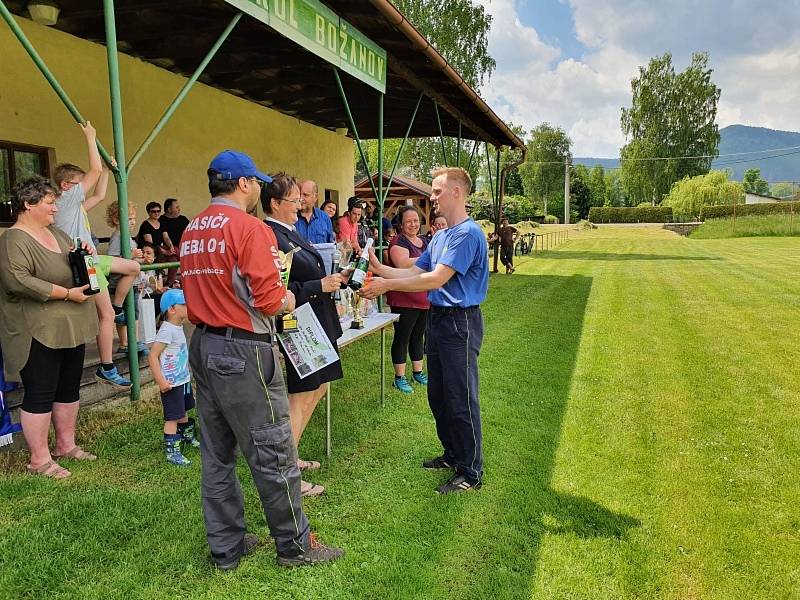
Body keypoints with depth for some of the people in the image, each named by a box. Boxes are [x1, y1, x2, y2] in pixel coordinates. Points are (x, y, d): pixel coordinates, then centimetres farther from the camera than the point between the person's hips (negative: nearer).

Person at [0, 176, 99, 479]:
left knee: (69, 389, 15)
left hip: (70, 329, 9)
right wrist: (67, 293, -22)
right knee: (40, 395, 0)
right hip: (39, 333, -8)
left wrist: (86, 252, 2)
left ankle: (66, 445, 30)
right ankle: (39, 460, 12)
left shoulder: (56, 233, 13)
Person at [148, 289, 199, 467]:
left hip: (183, 380, 9)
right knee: (172, 417, -3)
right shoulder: (167, 330, -22)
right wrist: (161, 381, -26)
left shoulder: (178, 327, 7)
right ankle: (171, 451, 4)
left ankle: (187, 437, 42)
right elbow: (153, 356, -24)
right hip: (171, 383, -9)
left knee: (183, 412, 25)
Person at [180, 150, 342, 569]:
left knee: (216, 456, 16)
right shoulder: (249, 228, -14)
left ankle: (225, 547, 30)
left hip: (203, 346, 9)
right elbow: (269, 299, -20)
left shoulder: (191, 231, 10)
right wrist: (287, 301, 0)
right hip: (244, 352, -8)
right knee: (273, 454, 5)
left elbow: (201, 292, 13)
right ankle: (294, 546, 21)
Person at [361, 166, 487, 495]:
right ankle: (453, 454, 35)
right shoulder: (440, 236, 15)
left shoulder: (468, 233, -16)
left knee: (461, 400, -1)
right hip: (437, 318, 10)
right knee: (438, 395, 18)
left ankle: (472, 472, 14)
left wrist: (387, 285, -19)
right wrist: (379, 268, 1)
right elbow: (415, 272, 13)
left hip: (460, 322, -10)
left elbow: (436, 279, -22)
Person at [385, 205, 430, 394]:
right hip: (405, 299, -8)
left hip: (425, 299, 8)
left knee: (418, 335, 17)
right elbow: (403, 264, -30)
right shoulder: (398, 242, -12)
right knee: (402, 337, 2)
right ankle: (399, 377, 12)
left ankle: (418, 372, 30)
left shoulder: (425, 242, 14)